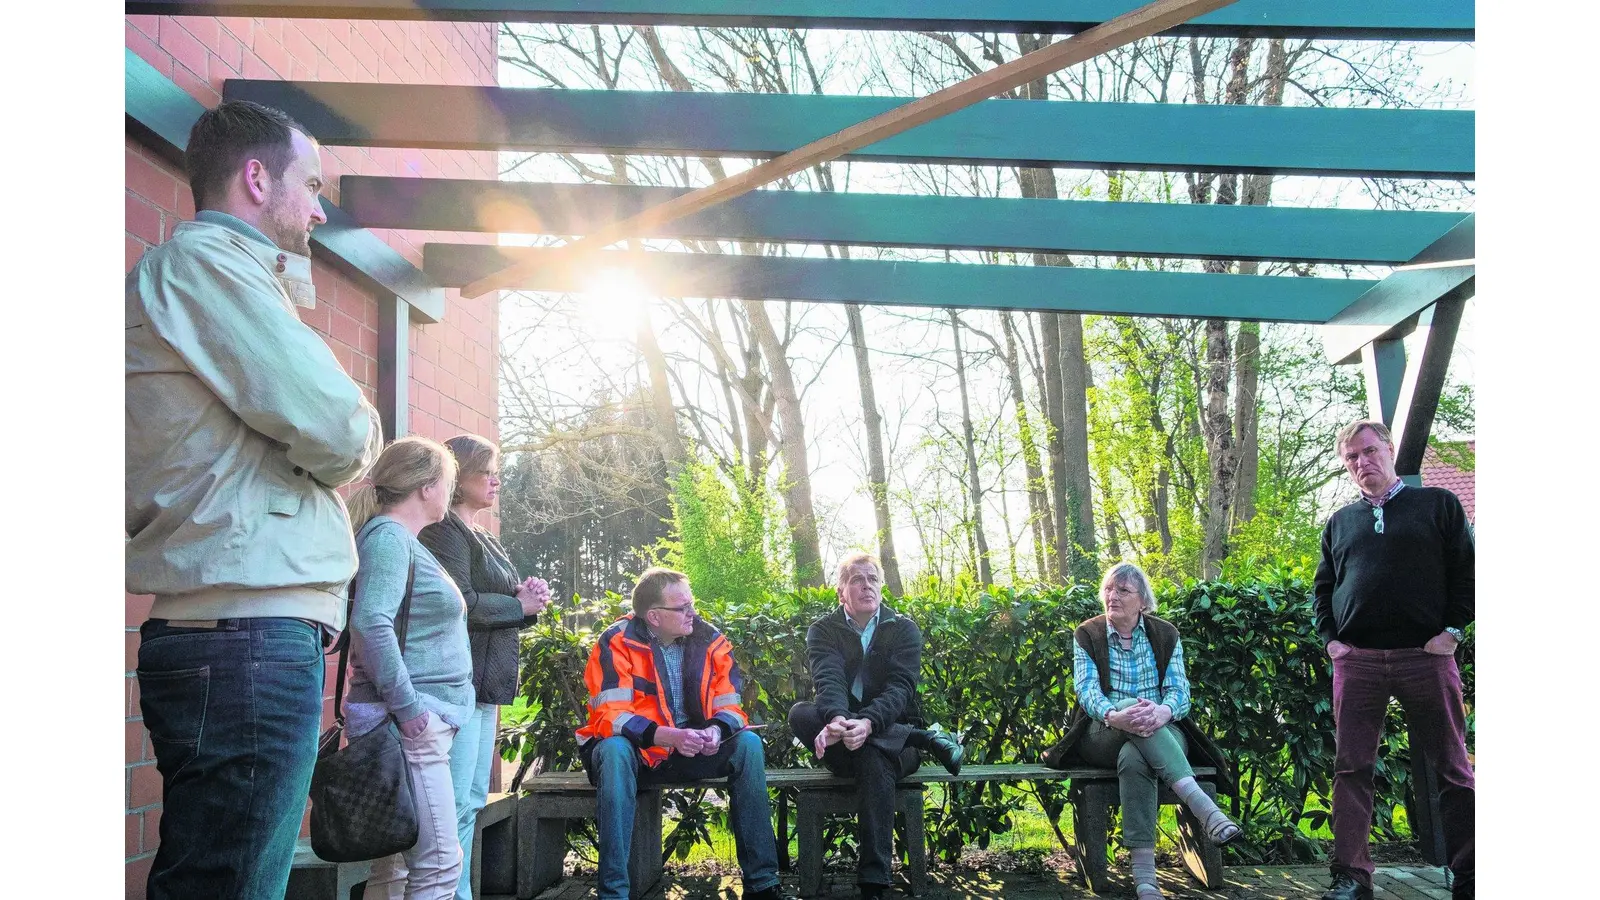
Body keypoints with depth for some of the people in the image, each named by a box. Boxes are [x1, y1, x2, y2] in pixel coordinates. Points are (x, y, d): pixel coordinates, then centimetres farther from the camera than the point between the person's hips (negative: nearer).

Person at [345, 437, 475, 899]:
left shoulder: (403, 539, 20)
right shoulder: (388, 535, -10)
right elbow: (371, 624, -23)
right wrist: (408, 708, -21)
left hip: (424, 722, 10)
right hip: (411, 723, -10)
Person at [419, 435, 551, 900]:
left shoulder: (486, 541, 21)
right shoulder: (444, 531, -8)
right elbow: (460, 603, -21)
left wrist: (527, 597, 2)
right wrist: (520, 604, -9)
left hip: (486, 683, 10)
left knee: (472, 801, 13)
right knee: (454, 803, -11)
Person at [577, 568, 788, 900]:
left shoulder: (710, 640, -4)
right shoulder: (617, 642, -15)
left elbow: (730, 708, -4)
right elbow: (610, 718, -22)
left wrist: (715, 731, -28)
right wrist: (667, 736, -36)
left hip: (692, 752, 3)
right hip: (635, 751, -3)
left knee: (748, 743, -21)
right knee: (613, 750, -36)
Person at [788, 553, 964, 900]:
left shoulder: (904, 629, 2)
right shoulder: (823, 630, 4)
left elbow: (900, 687, -15)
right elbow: (828, 681, -16)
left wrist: (868, 723, -38)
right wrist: (838, 720, -41)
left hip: (891, 732, -2)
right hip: (843, 738, 2)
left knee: (873, 759, -38)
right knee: (800, 713, -31)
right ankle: (925, 738, -25)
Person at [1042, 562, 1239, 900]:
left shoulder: (1165, 635, 9)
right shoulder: (1086, 635, 6)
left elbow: (1179, 690, -4)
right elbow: (1087, 691, -9)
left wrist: (1163, 711, -32)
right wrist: (1115, 716, -34)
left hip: (1162, 732, 1)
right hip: (1103, 736, -1)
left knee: (1133, 758, -39)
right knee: (1131, 704, -39)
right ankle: (1202, 806, -51)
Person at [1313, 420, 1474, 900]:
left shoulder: (1438, 504, 8)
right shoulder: (1339, 522, 16)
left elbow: (1467, 571, 4)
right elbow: (1323, 587, 19)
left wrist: (1451, 630, -6)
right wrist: (1330, 638, 6)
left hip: (1426, 656, -2)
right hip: (1356, 661, 3)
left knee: (1452, 768, 3)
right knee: (1351, 768, 0)